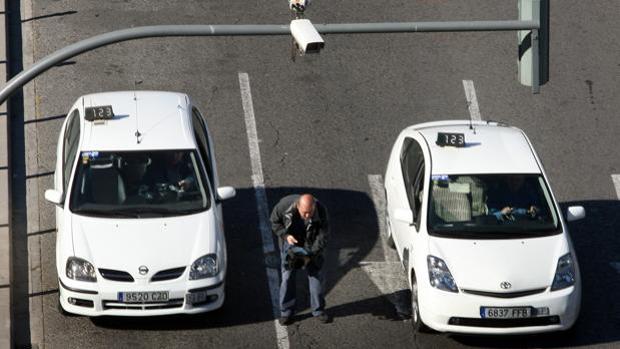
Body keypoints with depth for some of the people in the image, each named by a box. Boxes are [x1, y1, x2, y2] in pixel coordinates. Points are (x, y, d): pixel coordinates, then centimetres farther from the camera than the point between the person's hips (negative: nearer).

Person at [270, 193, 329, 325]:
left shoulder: (320, 210, -29)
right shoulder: (285, 205, -29)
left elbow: (322, 236, -21)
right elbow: (274, 221, -9)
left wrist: (311, 255, -30)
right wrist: (285, 235, -23)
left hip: (311, 246, 0)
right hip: (291, 242, 0)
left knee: (316, 275, 2)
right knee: (287, 277, -1)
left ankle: (318, 310, 17)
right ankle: (286, 312, 10)